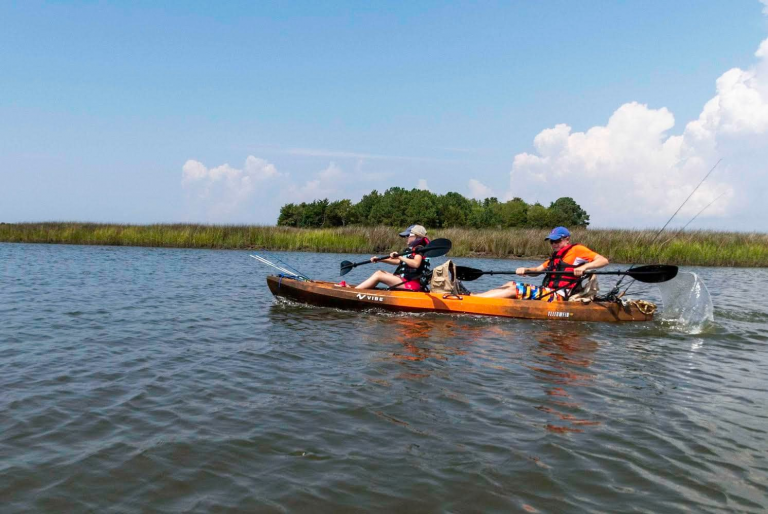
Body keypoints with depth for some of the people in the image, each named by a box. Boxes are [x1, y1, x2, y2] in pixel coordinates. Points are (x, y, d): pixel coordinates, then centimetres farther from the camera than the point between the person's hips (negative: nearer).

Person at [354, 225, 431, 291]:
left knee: (378, 276, -12)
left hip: (412, 284, -10)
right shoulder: (410, 249, 19)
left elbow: (416, 264, -30)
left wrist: (400, 257, -28)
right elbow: (398, 262, 25)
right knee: (380, 272, 8)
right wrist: (380, 259, 19)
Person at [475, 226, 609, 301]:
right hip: (548, 293, 9)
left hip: (558, 297, -9)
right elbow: (538, 269, 19)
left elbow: (604, 260, -7)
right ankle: (472, 295, -6)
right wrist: (525, 270, -2)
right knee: (511, 284, 5)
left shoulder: (577, 250, 0)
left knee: (514, 289, -17)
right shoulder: (555, 257, 26)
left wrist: (584, 266, -24)